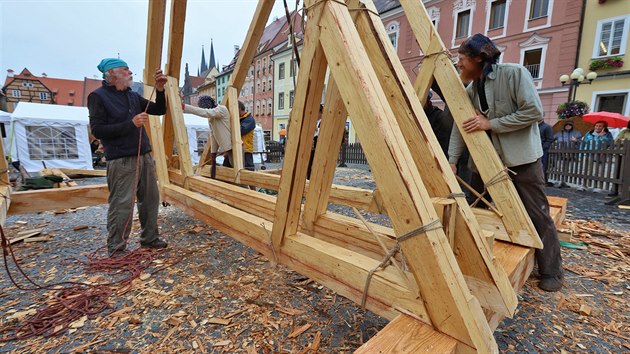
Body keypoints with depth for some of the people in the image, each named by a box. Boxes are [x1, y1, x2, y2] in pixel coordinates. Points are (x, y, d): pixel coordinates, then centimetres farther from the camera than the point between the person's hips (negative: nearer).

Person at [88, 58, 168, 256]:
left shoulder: (133, 96, 15)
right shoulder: (98, 96, -3)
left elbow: (159, 110, 16)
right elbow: (97, 130, -10)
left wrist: (160, 90, 1)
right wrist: (131, 123, -16)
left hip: (144, 156, 7)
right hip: (121, 161, -7)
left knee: (150, 199, 10)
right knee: (121, 205, -4)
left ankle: (150, 239, 24)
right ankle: (116, 249, 10)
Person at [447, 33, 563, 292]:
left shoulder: (515, 73, -14)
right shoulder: (471, 90, 3)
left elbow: (534, 112, -18)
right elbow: (461, 126, 0)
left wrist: (491, 123, -20)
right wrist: (452, 161, -8)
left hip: (522, 158, -6)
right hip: (492, 161, 6)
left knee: (537, 215, 3)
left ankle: (551, 272, 20)